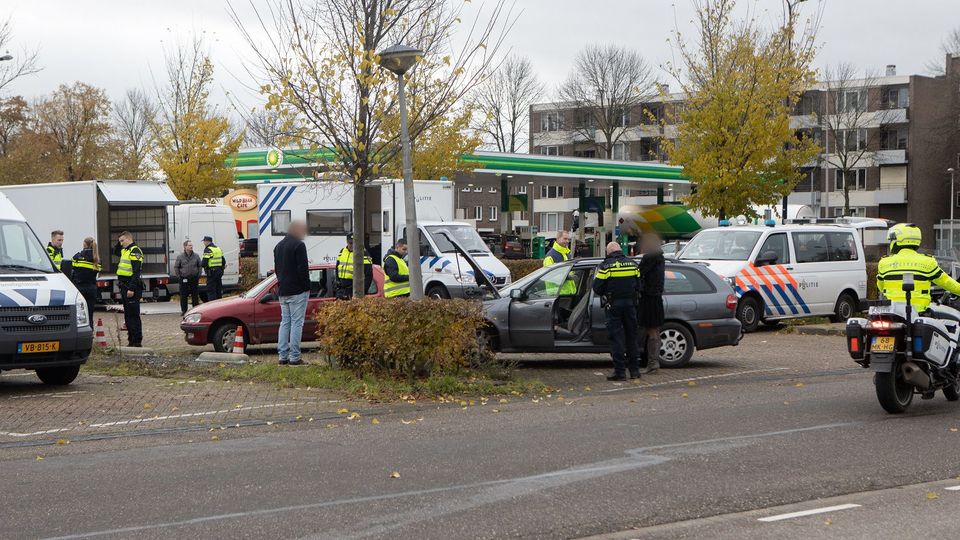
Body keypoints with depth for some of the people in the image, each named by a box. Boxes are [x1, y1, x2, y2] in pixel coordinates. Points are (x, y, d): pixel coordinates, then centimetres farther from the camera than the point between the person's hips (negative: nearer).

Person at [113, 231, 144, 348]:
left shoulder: (135, 250, -12)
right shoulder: (125, 251, 17)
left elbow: (136, 271, -20)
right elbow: (115, 251, 39)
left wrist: (132, 288, -25)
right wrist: (119, 241, 20)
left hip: (131, 287, -10)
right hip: (124, 287, 10)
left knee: (133, 315, -8)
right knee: (127, 316, 12)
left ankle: (137, 341, -7)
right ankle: (131, 340, 17)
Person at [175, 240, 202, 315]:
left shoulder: (196, 256, 4)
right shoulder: (180, 256, 0)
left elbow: (200, 266, 12)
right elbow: (176, 267, 6)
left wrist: (198, 276, 5)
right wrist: (179, 276, 0)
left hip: (194, 278, 1)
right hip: (184, 279, -1)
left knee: (195, 295, 3)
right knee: (183, 296, 2)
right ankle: (184, 311, 10)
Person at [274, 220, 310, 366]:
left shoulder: (278, 246, 16)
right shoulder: (298, 245, -12)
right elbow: (302, 268, -16)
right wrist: (307, 287, -8)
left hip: (283, 292, 8)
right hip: (298, 291, -8)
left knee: (285, 322, 12)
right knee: (297, 322, -6)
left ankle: (283, 356, 10)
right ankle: (294, 357, -7)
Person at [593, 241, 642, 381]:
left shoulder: (606, 265, -8)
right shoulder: (633, 264, 6)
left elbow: (597, 288, -8)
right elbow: (639, 286, 8)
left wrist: (605, 296, 13)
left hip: (613, 305, -4)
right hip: (630, 304, 4)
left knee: (616, 337, 0)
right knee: (631, 336, 12)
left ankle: (620, 371, -3)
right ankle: (634, 369, 15)